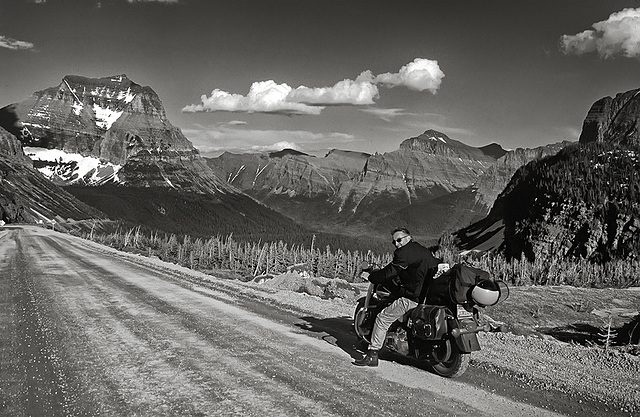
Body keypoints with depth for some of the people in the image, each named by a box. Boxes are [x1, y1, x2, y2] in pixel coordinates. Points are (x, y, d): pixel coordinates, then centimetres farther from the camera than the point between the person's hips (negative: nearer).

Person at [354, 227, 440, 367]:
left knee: (382, 319, -3)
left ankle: (372, 356, -2)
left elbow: (388, 273, -12)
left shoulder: (404, 253, -10)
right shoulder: (425, 251, 16)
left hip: (412, 297, -10)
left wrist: (370, 276, 4)